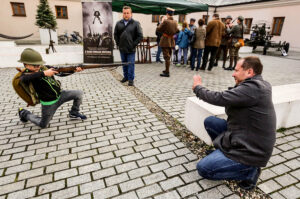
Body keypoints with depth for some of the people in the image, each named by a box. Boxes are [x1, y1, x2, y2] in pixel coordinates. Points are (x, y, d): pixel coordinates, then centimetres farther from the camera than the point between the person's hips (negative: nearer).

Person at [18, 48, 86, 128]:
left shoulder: (43, 68, 0)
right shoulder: (26, 74, -14)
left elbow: (61, 73, 0)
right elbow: (25, 79, -40)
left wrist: (74, 70, -15)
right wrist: (44, 73, -48)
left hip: (60, 95, 5)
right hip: (49, 103, -4)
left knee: (79, 93, -9)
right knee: (43, 125, 13)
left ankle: (74, 113, 12)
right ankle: (24, 113, 38)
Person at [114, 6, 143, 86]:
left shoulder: (136, 23, -4)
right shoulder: (119, 23, 6)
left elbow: (140, 36, -5)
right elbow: (115, 35, 15)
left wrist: (134, 44, -8)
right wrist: (118, 43, 6)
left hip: (131, 49, -4)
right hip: (122, 49, 4)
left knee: (131, 64, -1)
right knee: (124, 64, 15)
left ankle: (131, 79, 10)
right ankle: (125, 76, 30)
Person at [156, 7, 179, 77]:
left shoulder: (166, 21, -17)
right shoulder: (175, 22, 5)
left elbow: (158, 29, -9)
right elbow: (177, 30, 17)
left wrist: (162, 22, 1)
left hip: (165, 41, -7)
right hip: (171, 41, 7)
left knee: (166, 57, -5)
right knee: (168, 56, 18)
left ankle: (167, 73, -2)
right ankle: (167, 70, 31)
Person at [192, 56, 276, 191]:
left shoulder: (253, 88, -25)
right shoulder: (260, 85, 5)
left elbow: (219, 98, -26)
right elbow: (230, 96, 6)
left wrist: (198, 87, -9)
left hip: (251, 151, -9)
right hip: (248, 139, 9)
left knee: (203, 168, -7)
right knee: (210, 121, 7)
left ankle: (249, 170, 2)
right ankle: (223, 152, 13)